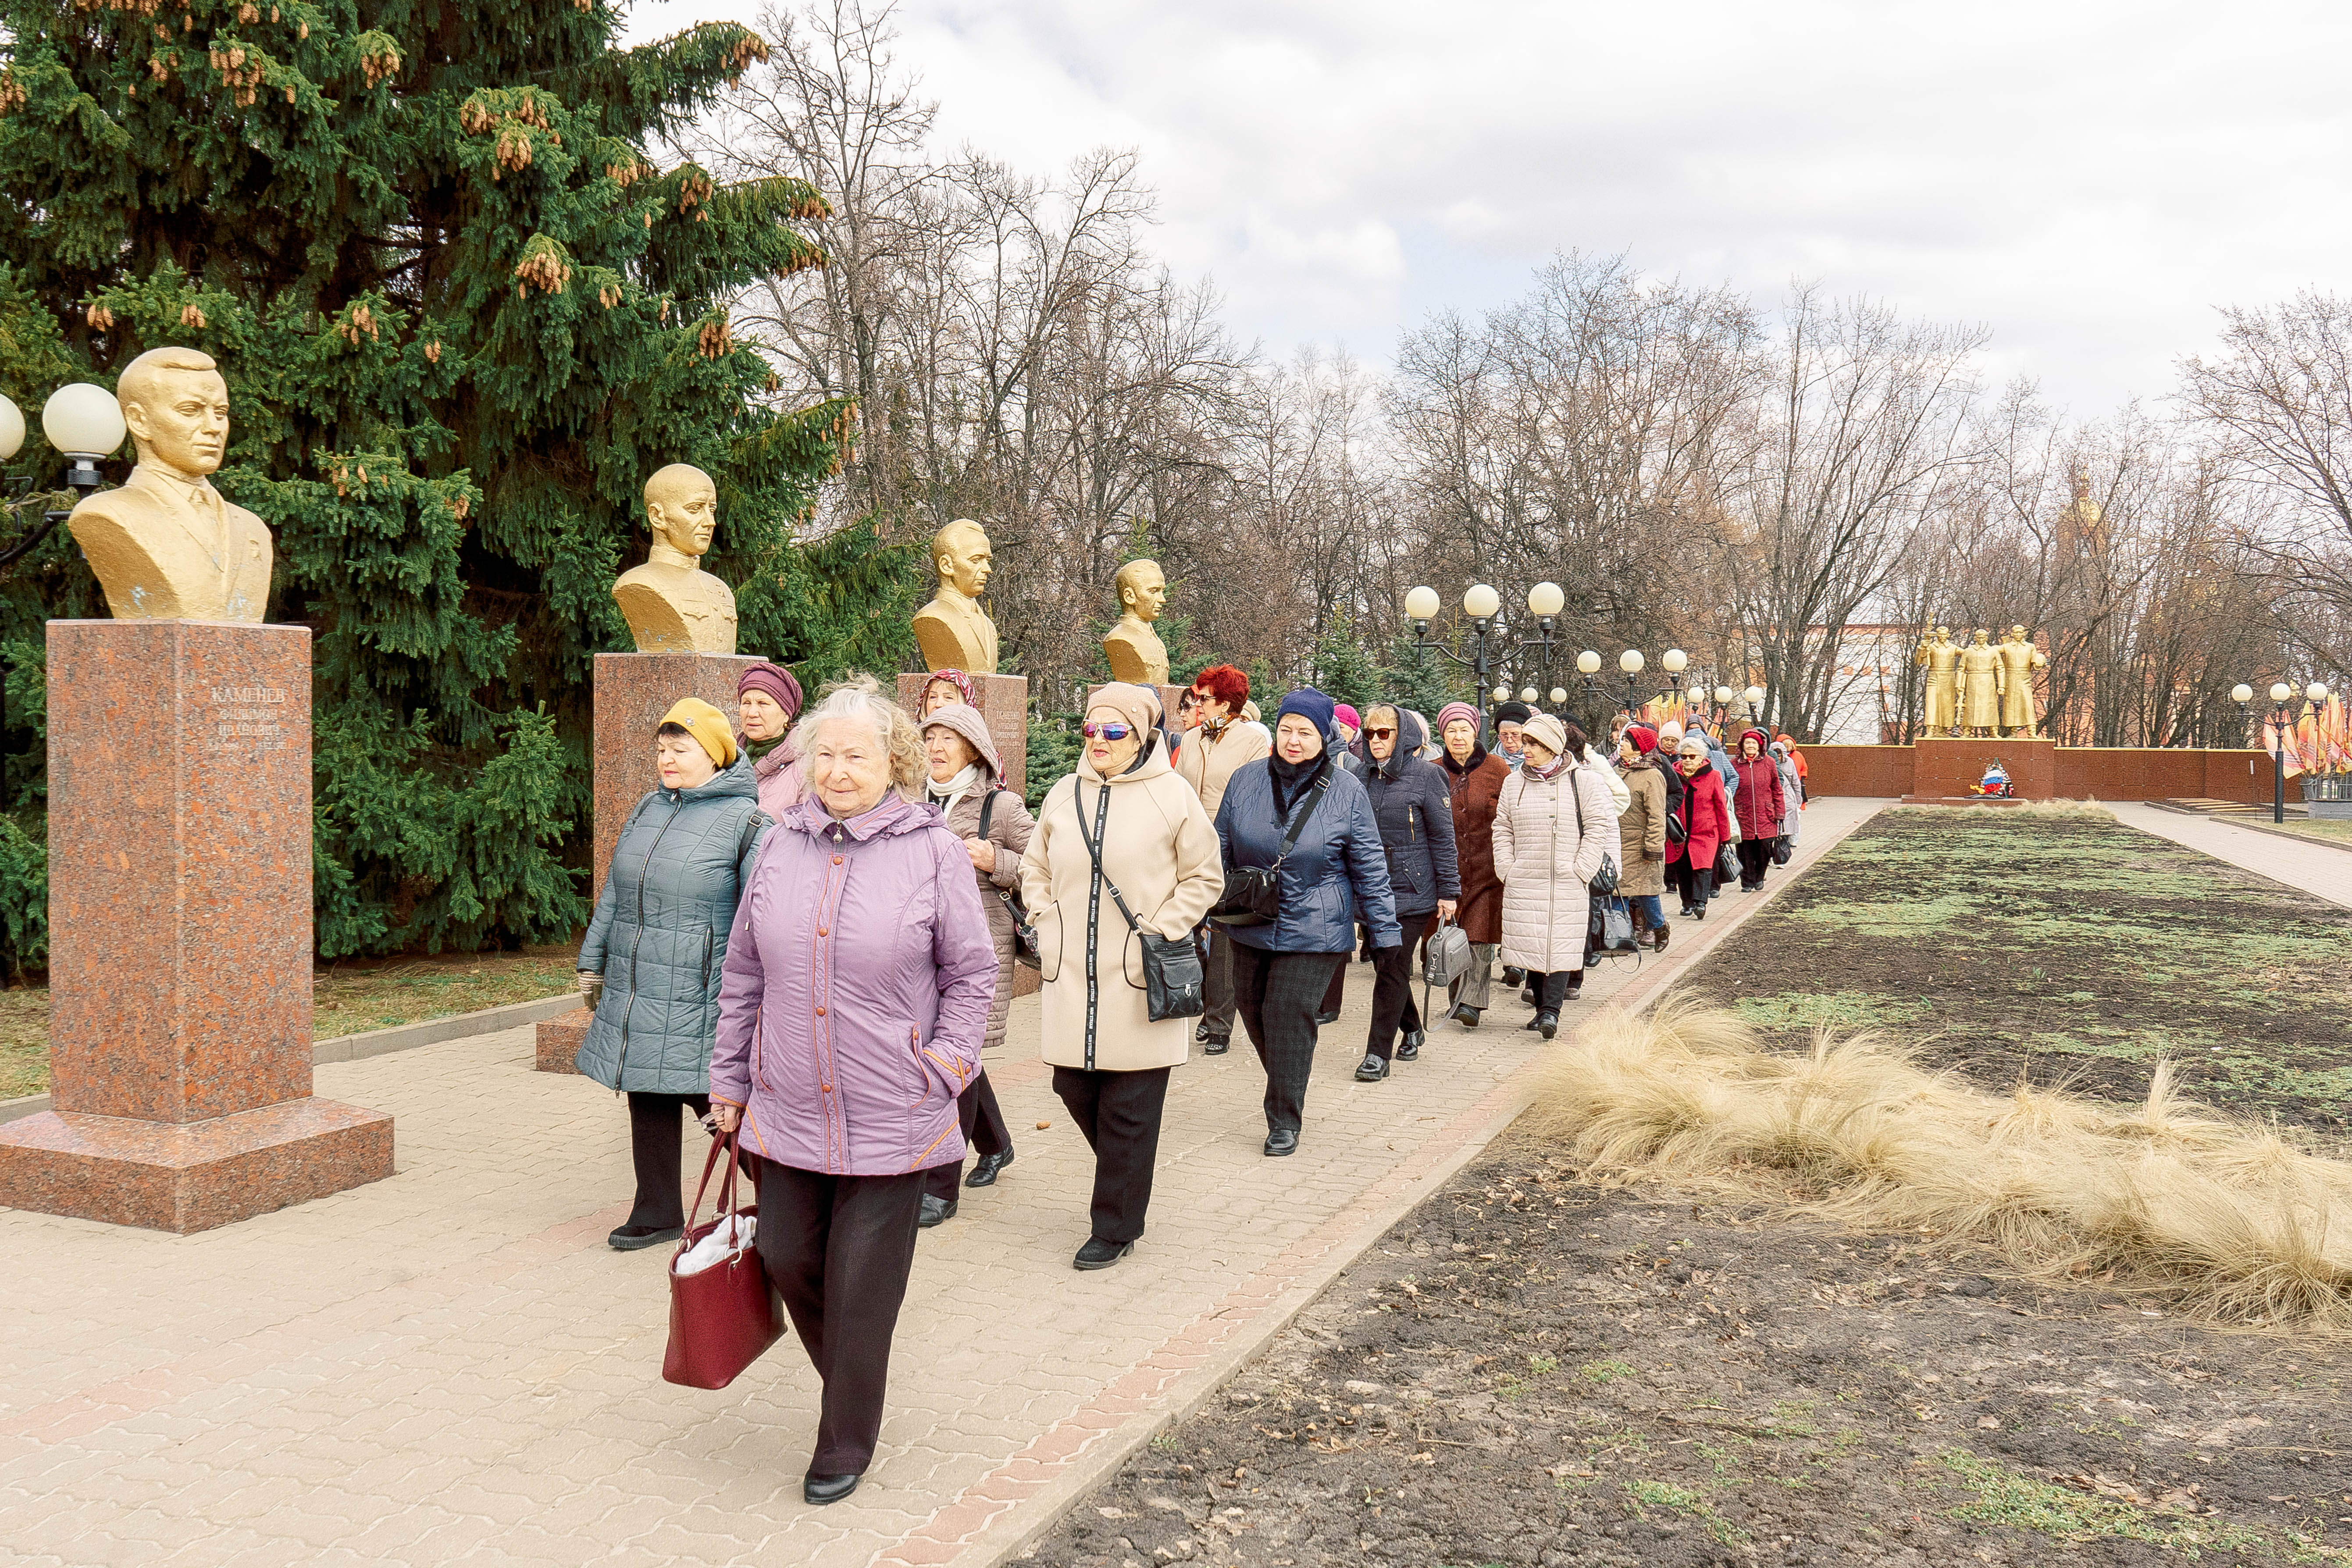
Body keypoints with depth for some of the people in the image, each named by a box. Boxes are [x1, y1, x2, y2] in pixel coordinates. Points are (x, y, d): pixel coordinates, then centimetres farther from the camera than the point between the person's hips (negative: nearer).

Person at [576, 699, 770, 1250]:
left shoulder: (743, 820, -9)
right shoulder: (648, 808, 11)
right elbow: (614, 893, 21)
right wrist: (593, 960, 22)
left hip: (698, 998, -6)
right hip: (635, 990, 6)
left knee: (716, 1099, -1)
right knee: (648, 1103, 12)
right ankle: (657, 1213, 25)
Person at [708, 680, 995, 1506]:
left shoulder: (933, 851, -6)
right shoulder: (783, 846, 5)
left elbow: (972, 973, 1)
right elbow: (743, 974, 12)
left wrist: (946, 1064, -6)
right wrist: (730, 1079, 13)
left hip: (890, 1119, -4)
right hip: (789, 1110, 4)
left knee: (863, 1285, 4)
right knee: (787, 1257, 12)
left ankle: (846, 1445, 23)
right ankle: (849, 1378, 40)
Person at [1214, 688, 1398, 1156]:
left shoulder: (1347, 792, -6)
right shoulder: (1246, 781, 1)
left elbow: (1370, 868, -1)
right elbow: (1221, 849, 12)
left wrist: (1385, 931, 0)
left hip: (1315, 931, -4)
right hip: (1251, 925, 4)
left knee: (1289, 1017, -6)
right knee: (1252, 1008, 11)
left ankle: (1285, 1121, 8)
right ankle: (1287, 1086, 37)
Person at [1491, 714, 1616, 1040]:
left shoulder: (1583, 780, -2)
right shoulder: (1514, 783, 10)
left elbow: (1597, 828, -2)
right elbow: (1503, 830, 14)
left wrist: (1580, 871, -8)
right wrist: (1507, 869, 3)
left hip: (1568, 883, -3)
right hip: (1523, 884, 4)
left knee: (1561, 945, -8)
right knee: (1531, 945, 4)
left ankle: (1551, 1010, -11)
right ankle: (1542, 1007, 16)